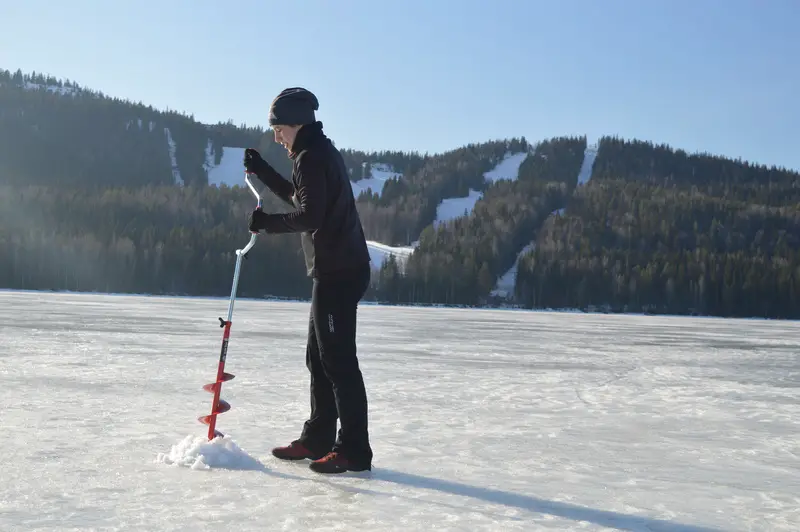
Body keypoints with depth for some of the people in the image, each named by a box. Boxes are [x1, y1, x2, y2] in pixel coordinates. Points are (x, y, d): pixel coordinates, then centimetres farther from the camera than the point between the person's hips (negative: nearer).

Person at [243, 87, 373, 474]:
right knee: (319, 358, 15)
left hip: (338, 271, -11)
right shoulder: (321, 152, 19)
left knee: (338, 360, -9)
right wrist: (260, 169, 26)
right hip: (336, 269, 11)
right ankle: (317, 440, 23)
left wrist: (267, 222, -10)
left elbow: (309, 215, -22)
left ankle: (353, 450, -6)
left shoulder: (312, 157, -13)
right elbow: (297, 196, 31)